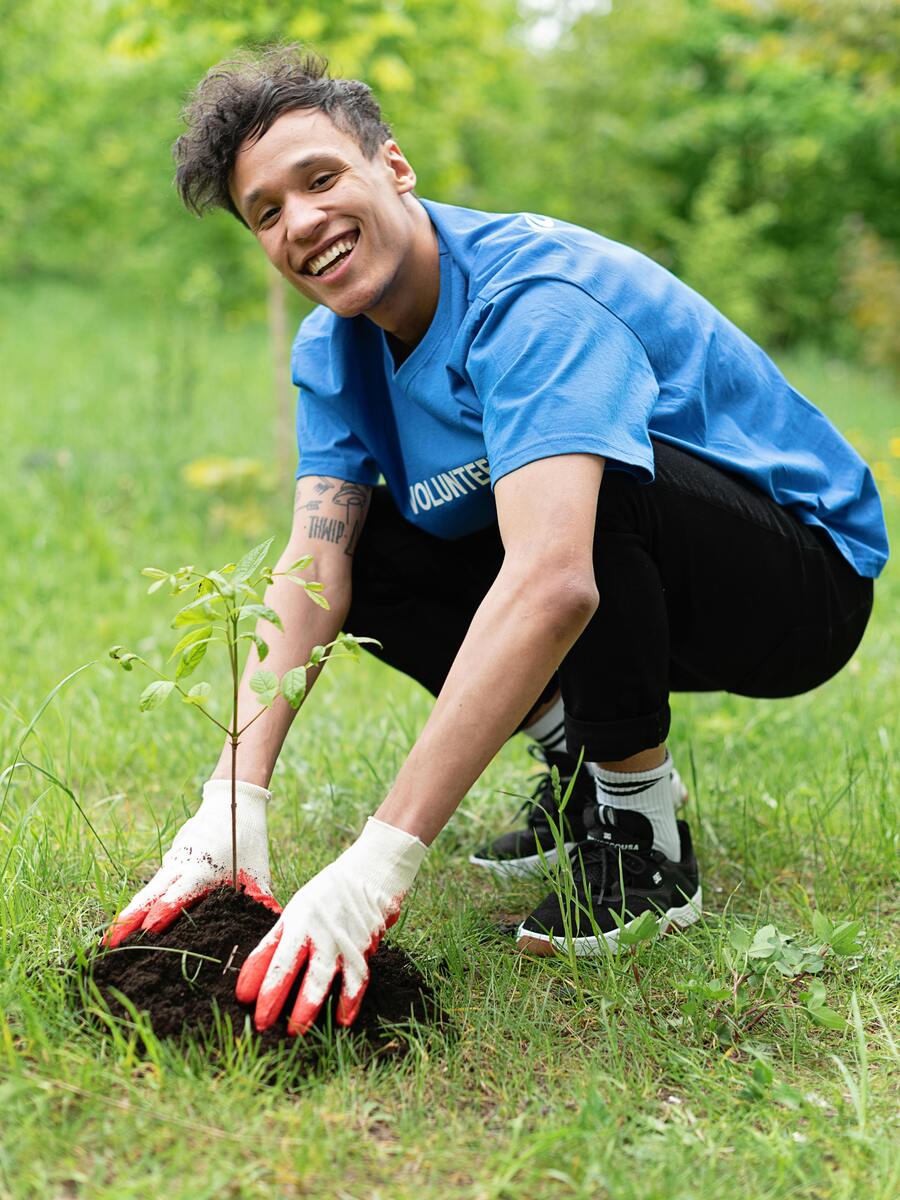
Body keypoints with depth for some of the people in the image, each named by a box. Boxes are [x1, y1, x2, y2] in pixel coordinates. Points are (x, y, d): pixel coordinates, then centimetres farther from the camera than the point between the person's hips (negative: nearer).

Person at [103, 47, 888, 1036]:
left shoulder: (532, 297, -30)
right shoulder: (336, 350, -3)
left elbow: (552, 585, -44)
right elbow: (314, 564, -14)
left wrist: (380, 860, -49)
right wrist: (235, 800, -30)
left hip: (802, 578, -7)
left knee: (595, 481, -36)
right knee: (366, 550, -5)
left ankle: (645, 842, -16)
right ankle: (582, 765, 6)